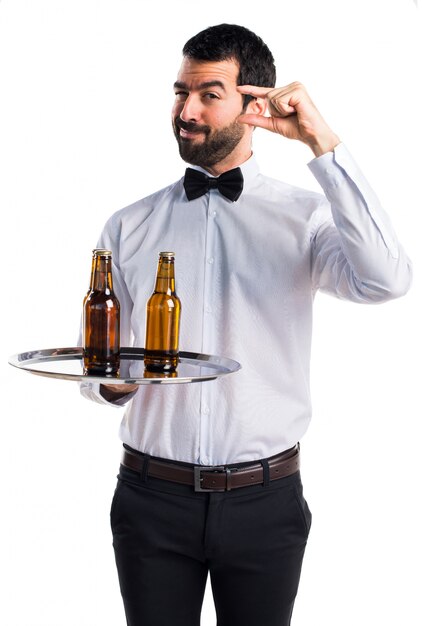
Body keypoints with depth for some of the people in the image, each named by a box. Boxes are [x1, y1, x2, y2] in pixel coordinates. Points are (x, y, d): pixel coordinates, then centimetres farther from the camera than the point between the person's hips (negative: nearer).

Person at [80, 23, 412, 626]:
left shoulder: (303, 216, -4)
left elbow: (386, 280, -24)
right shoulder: (129, 227, 3)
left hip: (265, 501, -1)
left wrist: (323, 142, -22)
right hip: (152, 496, 2)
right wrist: (114, 380, -16)